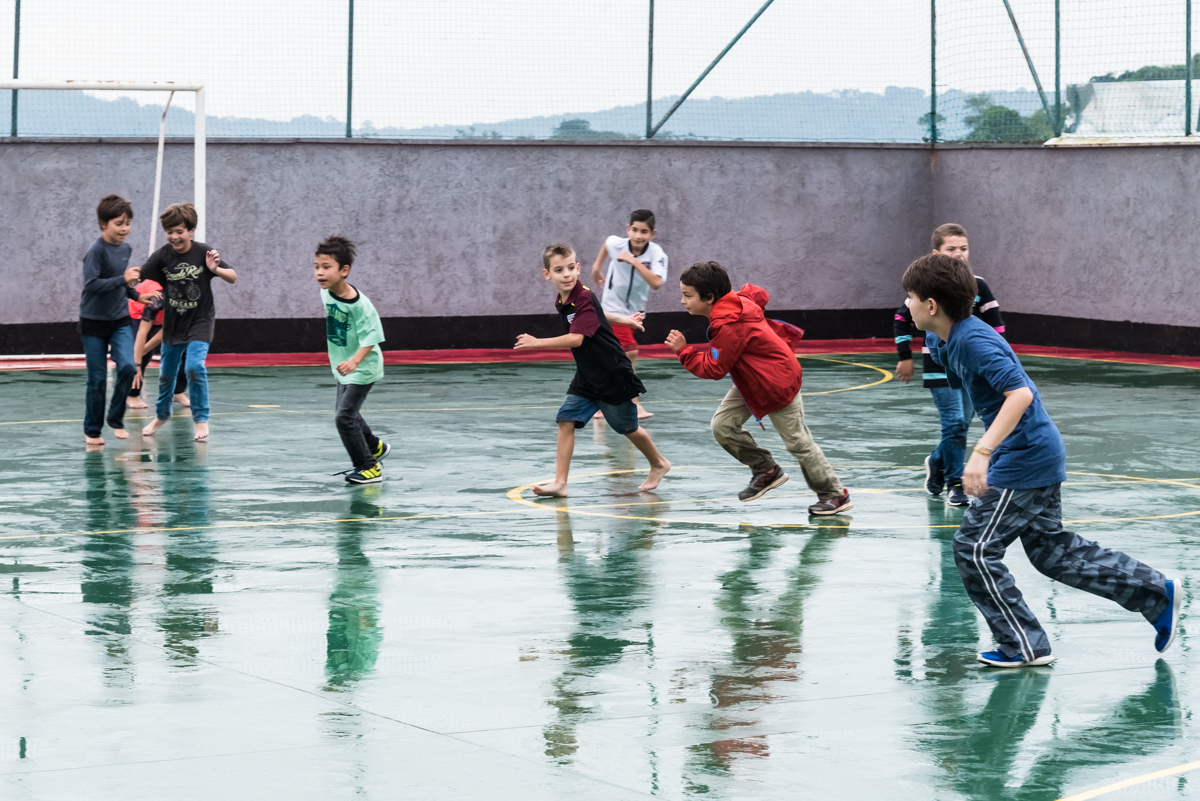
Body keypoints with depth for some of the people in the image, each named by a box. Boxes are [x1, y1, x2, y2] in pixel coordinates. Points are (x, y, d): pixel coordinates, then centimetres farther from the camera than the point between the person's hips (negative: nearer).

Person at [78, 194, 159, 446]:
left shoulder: (126, 249, 4)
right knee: (98, 380, 1)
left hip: (120, 320, 5)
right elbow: (91, 284, -27)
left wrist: (136, 295, 10)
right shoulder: (96, 250, -17)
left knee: (127, 368, -15)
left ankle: (116, 418, 6)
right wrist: (123, 279, -31)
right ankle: (92, 430, 18)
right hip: (94, 321, -5)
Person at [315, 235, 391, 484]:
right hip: (343, 366, 9)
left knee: (344, 416, -14)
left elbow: (370, 339, -26)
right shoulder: (326, 292, -7)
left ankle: (368, 467, -1)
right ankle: (375, 447, 47)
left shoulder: (359, 304, -29)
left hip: (362, 368, -9)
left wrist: (355, 361, -41)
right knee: (346, 413, 23)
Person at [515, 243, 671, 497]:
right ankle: (559, 483, -6)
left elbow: (576, 338, -36)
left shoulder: (584, 298, -24)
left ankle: (658, 465, 35)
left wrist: (537, 343, -40)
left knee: (627, 427, 10)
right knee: (566, 420, -7)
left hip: (613, 376, -7)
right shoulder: (562, 303, 1)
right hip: (586, 378, 7)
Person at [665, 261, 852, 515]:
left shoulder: (729, 327, -31)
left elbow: (713, 368, -26)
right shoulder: (736, 300, -5)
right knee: (722, 426, 0)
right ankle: (766, 471, 16)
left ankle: (835, 495, 12)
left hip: (777, 384, -10)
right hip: (751, 380, 10)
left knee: (797, 441, -1)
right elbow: (758, 294, 16)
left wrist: (684, 350, -20)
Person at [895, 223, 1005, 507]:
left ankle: (937, 462, 37)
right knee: (955, 423, -11)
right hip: (939, 369, -4)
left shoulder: (978, 287, 0)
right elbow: (902, 319, 4)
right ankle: (954, 484, -1)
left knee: (961, 425, 9)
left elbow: (996, 326, 7)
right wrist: (905, 357, 4)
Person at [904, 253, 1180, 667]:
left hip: (1024, 459, -10)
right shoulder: (949, 340, 7)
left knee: (974, 548, -4)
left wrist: (982, 451, -39)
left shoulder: (974, 341, -23)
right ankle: (1157, 592, 23)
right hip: (1040, 457, 10)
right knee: (1050, 550, 18)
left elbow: (1020, 393, -34)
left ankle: (1025, 646, 4)